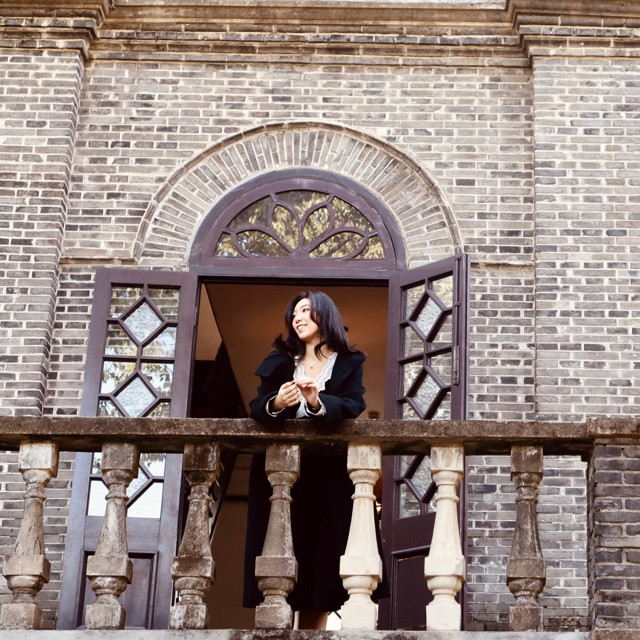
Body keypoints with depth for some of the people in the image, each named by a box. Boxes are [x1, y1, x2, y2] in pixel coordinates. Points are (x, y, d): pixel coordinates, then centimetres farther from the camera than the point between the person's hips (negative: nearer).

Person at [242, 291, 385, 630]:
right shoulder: (279, 360, 14)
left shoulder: (349, 362, 8)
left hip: (328, 476, -1)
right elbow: (256, 408, 1)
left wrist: (318, 402, -27)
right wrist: (276, 403, -21)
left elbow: (354, 407, -8)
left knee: (321, 555, -4)